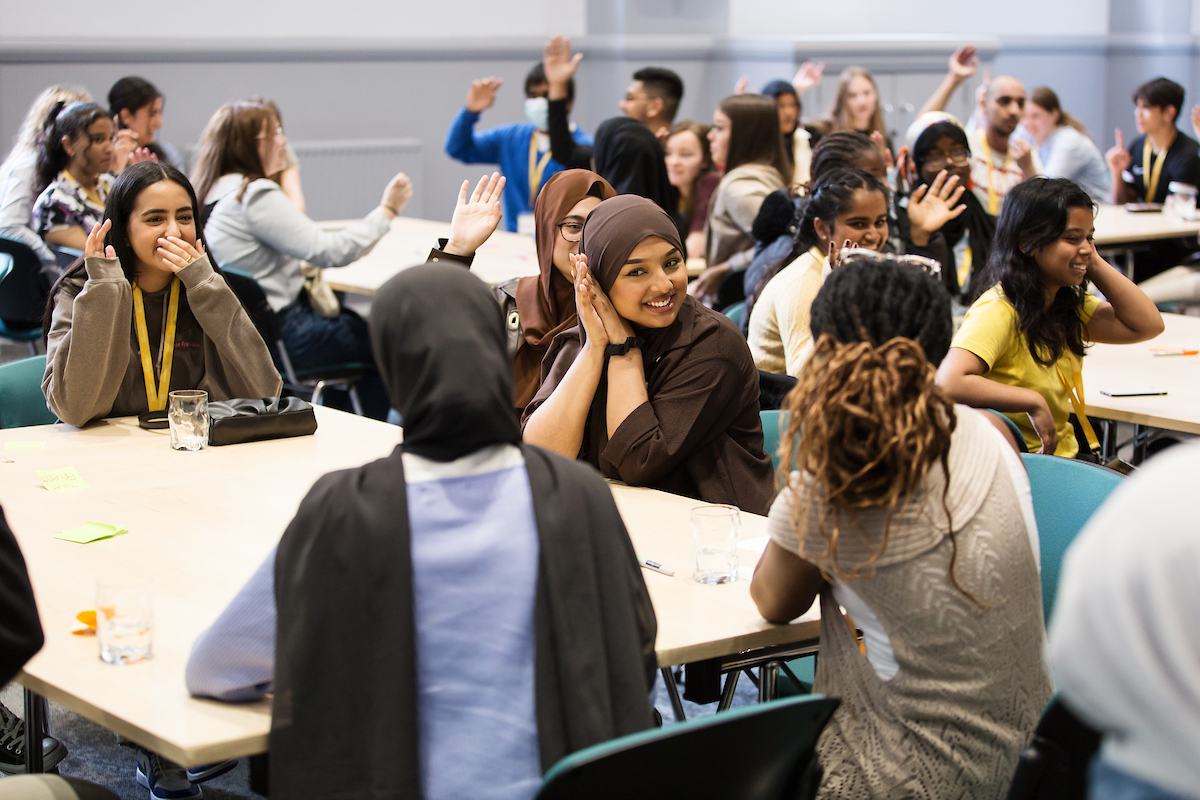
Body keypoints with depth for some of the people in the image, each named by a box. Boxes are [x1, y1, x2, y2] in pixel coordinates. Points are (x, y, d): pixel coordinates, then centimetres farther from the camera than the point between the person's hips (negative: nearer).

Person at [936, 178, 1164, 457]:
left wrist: (1095, 264, 0)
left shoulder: (1068, 304, 10)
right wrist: (1034, 401, -25)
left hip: (1066, 458, 9)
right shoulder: (998, 311, -18)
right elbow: (949, 382, -32)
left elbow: (1148, 325, 5)